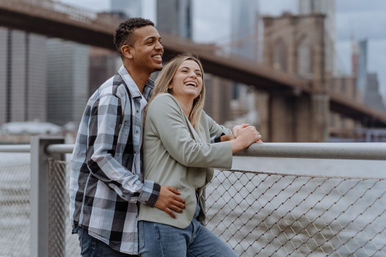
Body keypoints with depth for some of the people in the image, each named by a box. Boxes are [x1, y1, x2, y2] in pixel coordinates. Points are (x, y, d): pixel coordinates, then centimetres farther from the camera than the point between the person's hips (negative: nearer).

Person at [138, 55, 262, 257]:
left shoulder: (200, 118, 19)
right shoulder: (163, 102, -3)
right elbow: (187, 153, -13)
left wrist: (237, 133, 11)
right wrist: (239, 143, -6)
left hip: (191, 222, 9)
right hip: (163, 221, -8)